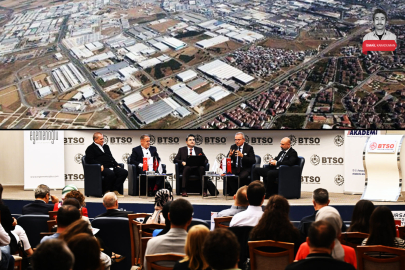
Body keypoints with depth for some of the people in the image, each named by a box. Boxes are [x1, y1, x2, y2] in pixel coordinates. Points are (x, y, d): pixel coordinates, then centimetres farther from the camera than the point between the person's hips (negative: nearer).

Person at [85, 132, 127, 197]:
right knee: (110, 174, -38)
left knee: (124, 172, -16)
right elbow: (90, 160, -7)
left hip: (111, 167, 7)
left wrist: (116, 165, 10)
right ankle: (106, 191, -17)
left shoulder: (106, 146, 29)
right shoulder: (91, 148, 6)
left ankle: (115, 190, -15)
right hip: (102, 168, -7)